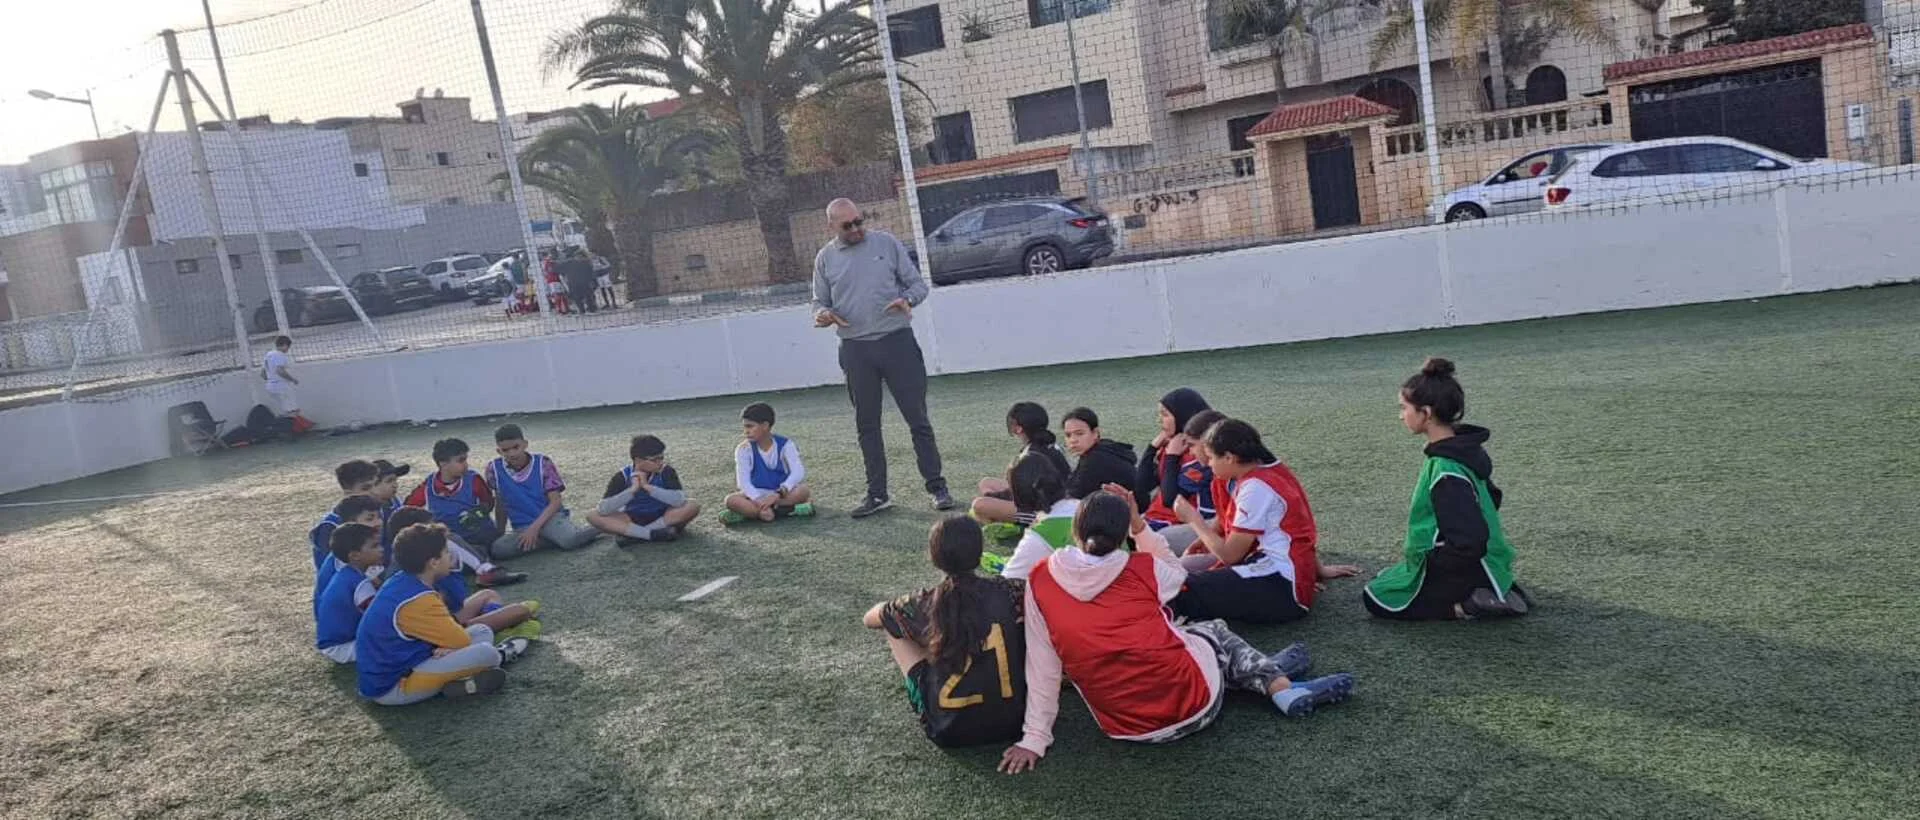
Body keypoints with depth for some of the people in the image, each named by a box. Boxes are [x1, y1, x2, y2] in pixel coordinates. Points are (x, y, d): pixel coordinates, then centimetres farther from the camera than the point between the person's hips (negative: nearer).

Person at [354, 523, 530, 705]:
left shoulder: (399, 582, 3)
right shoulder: (418, 601, -26)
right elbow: (462, 642, -16)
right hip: (391, 688, -10)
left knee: (482, 632, 13)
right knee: (486, 653, -22)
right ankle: (498, 657, 10)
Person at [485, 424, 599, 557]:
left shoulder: (542, 463, -6)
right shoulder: (494, 469, -1)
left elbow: (555, 501, -8)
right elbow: (500, 504, 12)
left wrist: (535, 527, -19)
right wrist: (500, 534, 10)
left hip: (550, 517, -3)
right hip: (522, 527, 3)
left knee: (570, 540, -37)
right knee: (495, 549, -30)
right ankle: (555, 539, -17)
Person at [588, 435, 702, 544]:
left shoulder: (666, 472, -15)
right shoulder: (623, 476, -15)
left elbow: (679, 500, -31)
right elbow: (603, 509, -24)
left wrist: (647, 487, -32)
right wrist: (633, 489, -32)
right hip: (632, 519, 0)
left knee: (692, 507, -28)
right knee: (594, 517, -24)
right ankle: (651, 533, -29)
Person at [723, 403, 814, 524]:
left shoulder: (785, 444, -7)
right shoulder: (744, 449, -5)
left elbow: (798, 472, -21)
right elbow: (743, 481, -16)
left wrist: (778, 494, -35)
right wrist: (759, 501, -34)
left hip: (783, 494, 0)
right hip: (757, 496, 0)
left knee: (804, 490, -32)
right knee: (731, 500, -29)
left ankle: (752, 512, -29)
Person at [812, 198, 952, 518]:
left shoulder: (887, 243, 5)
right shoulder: (825, 259, 9)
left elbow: (917, 282, 6)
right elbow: (820, 302, 14)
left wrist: (908, 299, -17)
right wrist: (822, 314, -10)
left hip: (897, 341, -2)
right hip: (855, 350, 2)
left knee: (917, 418, -1)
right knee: (867, 425, 7)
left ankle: (937, 486, 6)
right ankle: (877, 494, 17)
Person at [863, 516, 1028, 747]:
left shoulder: (923, 604, -9)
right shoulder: (1010, 592, -10)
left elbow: (869, 619, 12)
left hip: (950, 731, -1)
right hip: (1013, 721, 2)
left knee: (893, 625, 12)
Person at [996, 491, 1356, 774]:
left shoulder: (1040, 582, -6)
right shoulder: (1141, 569, -7)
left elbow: (1042, 667, -5)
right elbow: (1175, 572, 17)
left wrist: (1034, 739, 0)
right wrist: (1139, 524, 11)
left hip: (1127, 728, 2)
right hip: (1196, 701, -2)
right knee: (1214, 631, 30)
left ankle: (1275, 682, 31)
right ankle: (1280, 685, 24)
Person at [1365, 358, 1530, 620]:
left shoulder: (1446, 473, -31)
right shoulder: (1464, 447, -2)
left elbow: (1470, 544, -33)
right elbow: (1490, 497, 14)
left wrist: (1428, 560, -16)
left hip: (1464, 570, -9)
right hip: (1479, 563, 9)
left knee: (1377, 598, 5)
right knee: (1385, 579, 26)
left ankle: (1466, 606, -6)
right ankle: (1490, 592, 13)